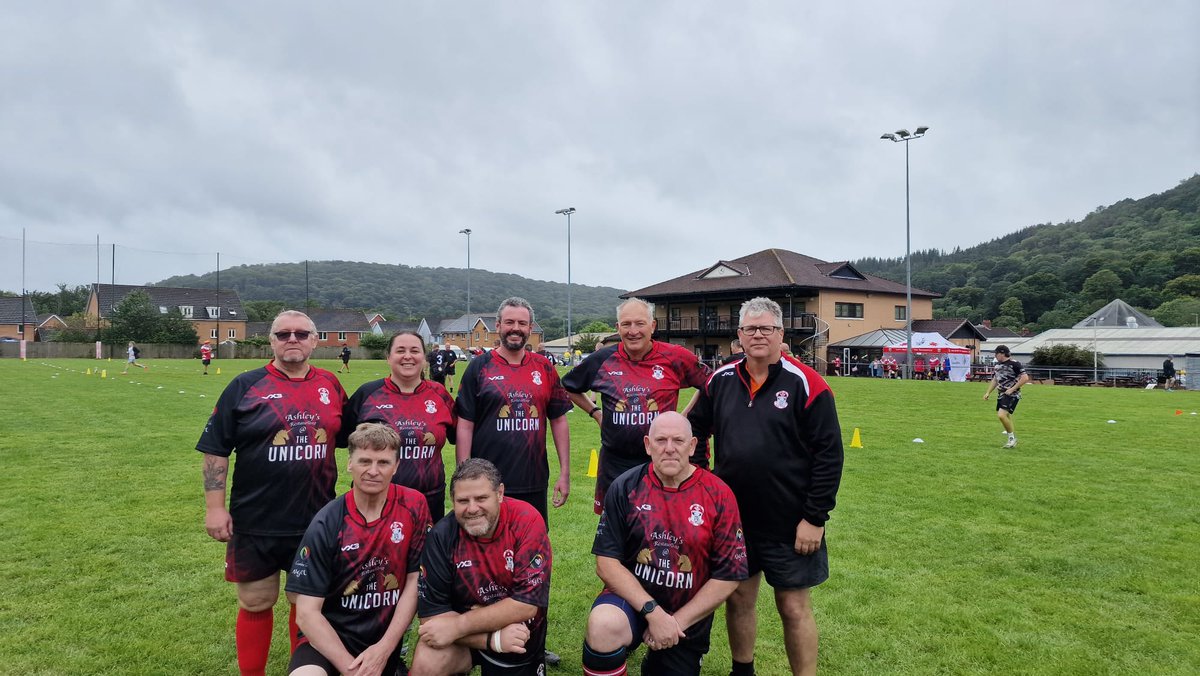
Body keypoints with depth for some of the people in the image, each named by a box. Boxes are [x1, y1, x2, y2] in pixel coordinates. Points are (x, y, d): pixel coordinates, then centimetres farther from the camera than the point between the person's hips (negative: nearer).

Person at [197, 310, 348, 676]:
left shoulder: (330, 385, 3)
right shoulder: (245, 386, -4)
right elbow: (215, 450, -3)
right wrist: (215, 507, -8)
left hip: (317, 519, 2)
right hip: (256, 523, -2)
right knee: (256, 603, 10)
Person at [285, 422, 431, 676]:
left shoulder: (413, 506, -7)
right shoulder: (326, 524, -11)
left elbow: (415, 581, -2)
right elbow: (306, 613, -10)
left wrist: (384, 648, -9)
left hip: (387, 637, 4)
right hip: (330, 636, -3)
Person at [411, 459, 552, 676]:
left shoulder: (527, 521, -23)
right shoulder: (442, 537, -19)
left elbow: (527, 604, -24)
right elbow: (432, 614, -17)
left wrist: (457, 626, -25)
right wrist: (493, 639, -27)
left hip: (519, 636, 0)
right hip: (466, 635, 0)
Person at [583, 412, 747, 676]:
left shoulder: (718, 495, -9)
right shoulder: (625, 488, -9)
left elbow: (729, 576, -7)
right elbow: (606, 562, -11)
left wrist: (677, 621, -11)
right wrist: (653, 612, -20)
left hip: (689, 617, 2)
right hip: (632, 597, -2)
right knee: (603, 627, -34)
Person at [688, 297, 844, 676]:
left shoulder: (805, 384, -10)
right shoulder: (721, 381, 2)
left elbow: (829, 454, -11)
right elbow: (694, 430, 15)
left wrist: (815, 518, -14)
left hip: (790, 523, -4)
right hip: (733, 517, 4)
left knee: (794, 607, 6)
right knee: (738, 599, 16)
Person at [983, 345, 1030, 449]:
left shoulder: (1014, 364, -13)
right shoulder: (998, 364, 12)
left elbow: (1025, 378, -16)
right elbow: (995, 379, 23)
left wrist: (1012, 389, -18)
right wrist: (988, 392, 16)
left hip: (1012, 395, -8)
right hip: (1001, 394, 8)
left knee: (1001, 415, -20)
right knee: (1006, 417, 14)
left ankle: (1012, 437, -3)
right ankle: (1012, 440, 28)